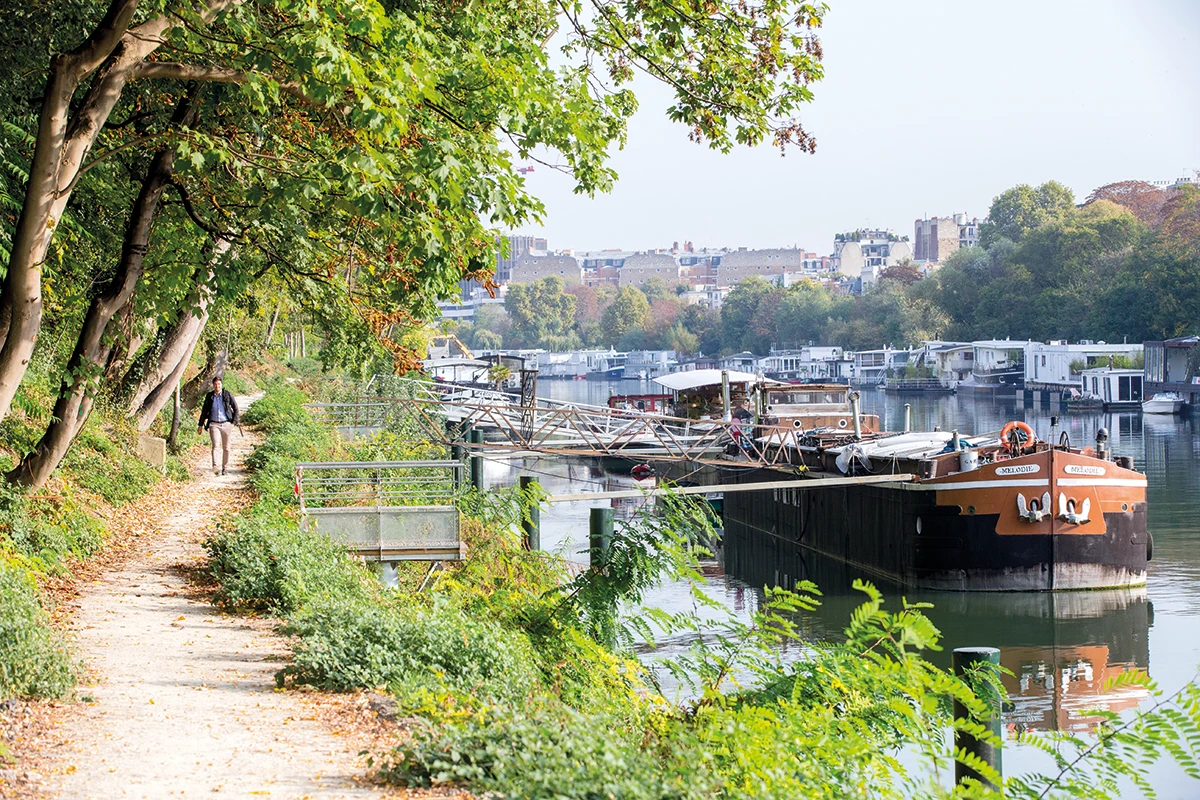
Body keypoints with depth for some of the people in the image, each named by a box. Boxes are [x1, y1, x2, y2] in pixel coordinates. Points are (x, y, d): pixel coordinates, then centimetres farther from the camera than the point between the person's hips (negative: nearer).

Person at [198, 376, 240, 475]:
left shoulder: (227, 394, 2)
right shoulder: (209, 396, 7)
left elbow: (235, 408, 7)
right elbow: (204, 411, 17)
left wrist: (234, 422, -2)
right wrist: (201, 425, 19)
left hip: (226, 424, 0)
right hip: (214, 424, 0)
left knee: (226, 448, 5)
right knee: (215, 445, -18)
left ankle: (224, 468, 17)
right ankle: (215, 467, -31)